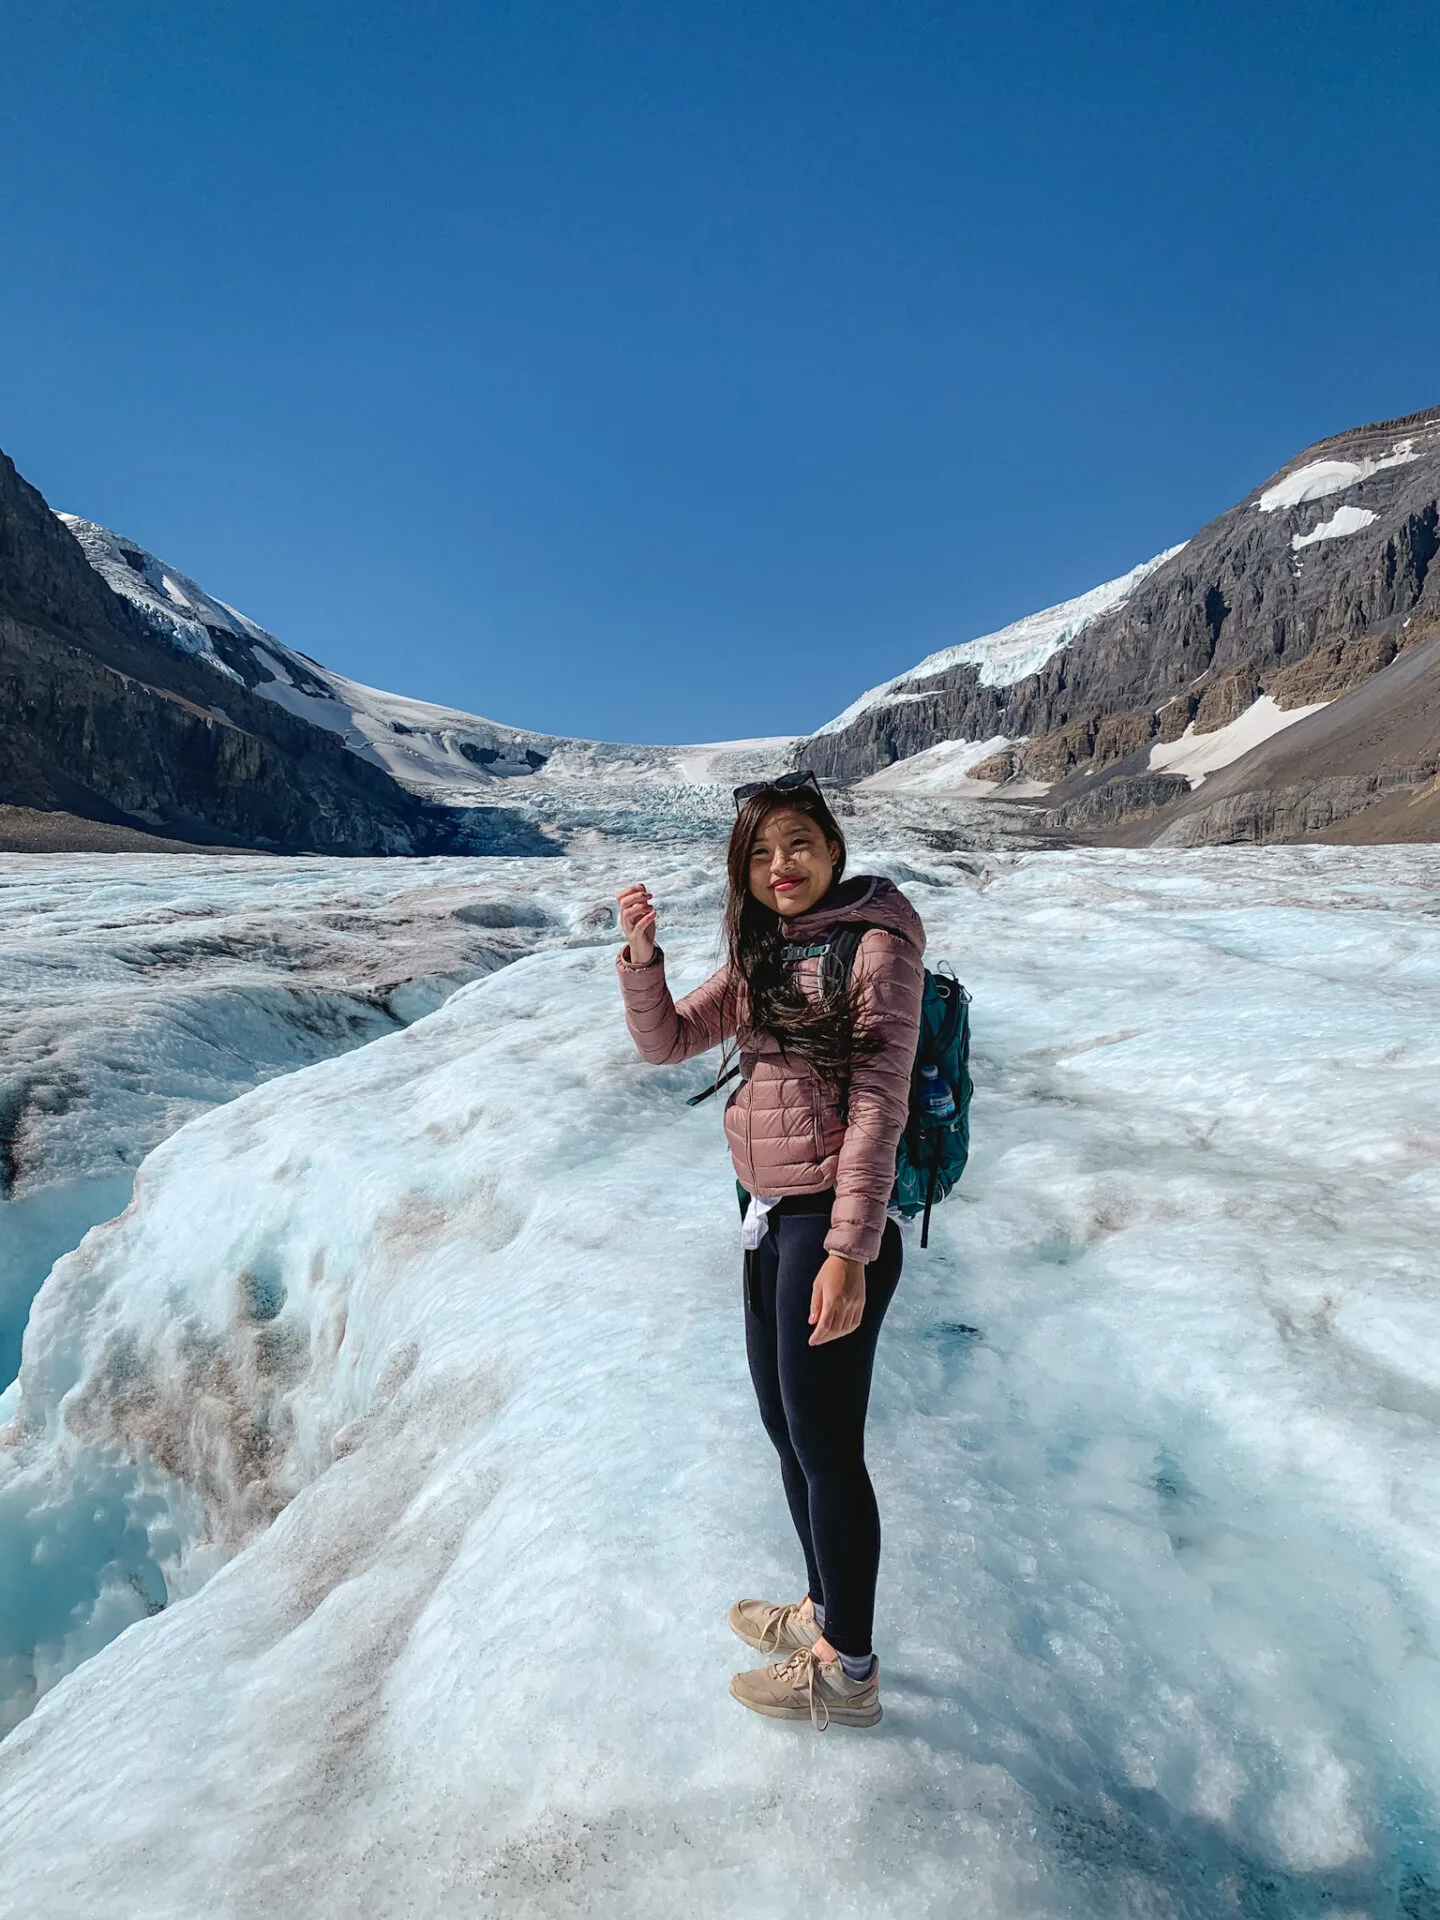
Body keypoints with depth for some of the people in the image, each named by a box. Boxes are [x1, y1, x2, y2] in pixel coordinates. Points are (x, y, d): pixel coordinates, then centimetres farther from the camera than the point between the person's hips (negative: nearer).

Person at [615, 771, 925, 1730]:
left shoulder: (875, 947, -12)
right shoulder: (761, 957, 11)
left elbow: (877, 1106, -17)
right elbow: (665, 1040, 8)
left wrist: (850, 1252, -21)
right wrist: (642, 953, -10)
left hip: (833, 1223, -8)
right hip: (767, 1217, 8)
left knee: (826, 1446, 6)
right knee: (786, 1426, 20)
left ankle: (848, 1673, 27)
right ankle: (825, 1611, 42)